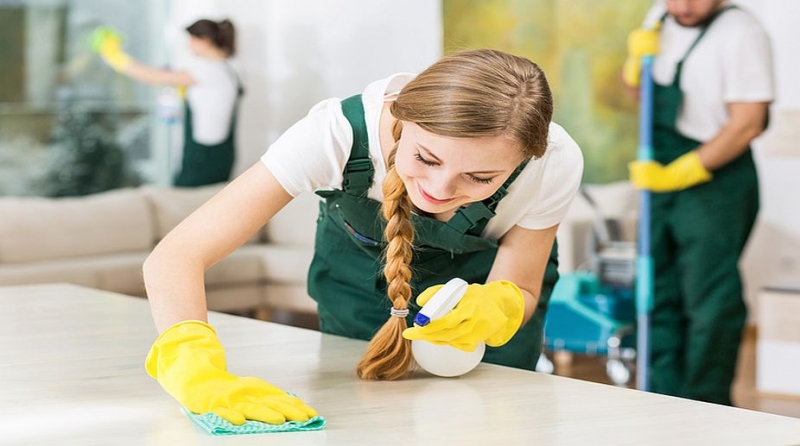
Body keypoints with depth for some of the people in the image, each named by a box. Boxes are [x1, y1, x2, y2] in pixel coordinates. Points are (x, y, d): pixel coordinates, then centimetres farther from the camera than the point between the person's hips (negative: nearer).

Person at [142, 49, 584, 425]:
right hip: (358, 267, 0)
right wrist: (200, 375, -64)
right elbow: (174, 258, -45)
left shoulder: (554, 163, -37)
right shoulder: (337, 134, -42)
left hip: (482, 276, 1)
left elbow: (520, 291, -19)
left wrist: (492, 309, -44)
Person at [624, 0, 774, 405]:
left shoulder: (740, 33, -14)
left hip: (714, 179, -8)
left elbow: (747, 123, -18)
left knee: (710, 303, -5)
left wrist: (682, 172, -20)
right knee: (659, 296, 11)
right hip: (660, 178, 8)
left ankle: (707, 412, 6)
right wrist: (639, 60, 0)